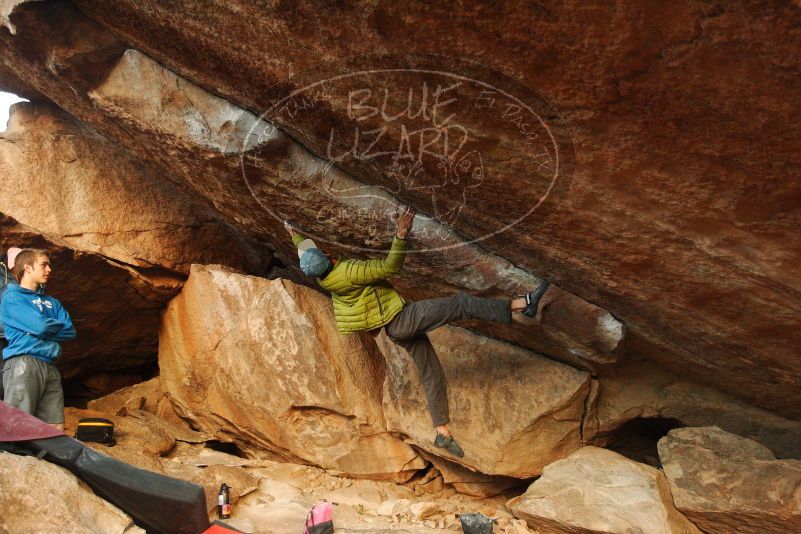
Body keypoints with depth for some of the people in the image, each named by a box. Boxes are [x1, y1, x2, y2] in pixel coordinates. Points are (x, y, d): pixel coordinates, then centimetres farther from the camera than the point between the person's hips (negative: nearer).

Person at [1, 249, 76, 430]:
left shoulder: (52, 302, 23)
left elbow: (71, 331, 10)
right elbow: (40, 326, -11)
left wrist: (46, 328, -3)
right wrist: (58, 326, 8)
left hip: (50, 367, 7)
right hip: (23, 364, -7)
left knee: (56, 430, 2)